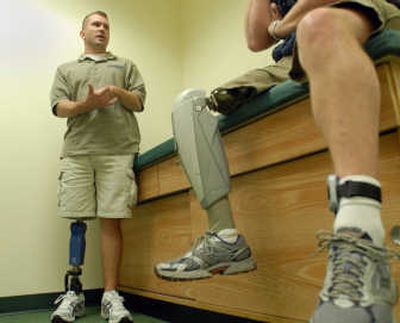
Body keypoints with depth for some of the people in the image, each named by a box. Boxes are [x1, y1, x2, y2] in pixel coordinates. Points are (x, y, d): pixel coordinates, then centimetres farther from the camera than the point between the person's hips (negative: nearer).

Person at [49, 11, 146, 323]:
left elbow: (139, 102, 13)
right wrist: (87, 103, -9)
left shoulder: (126, 65, 24)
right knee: (78, 221, -2)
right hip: (77, 151, 1)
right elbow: (59, 107, 10)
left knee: (111, 221, -7)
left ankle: (111, 295, -3)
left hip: (118, 151, -1)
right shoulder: (66, 69, 25)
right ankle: (74, 293, 6)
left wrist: (117, 91, -6)